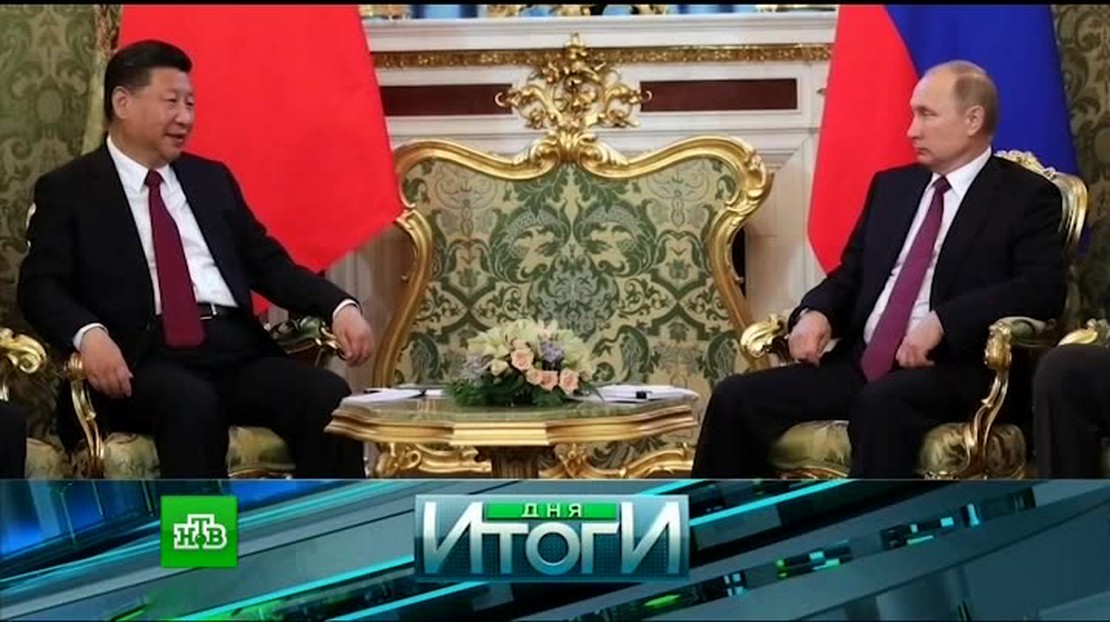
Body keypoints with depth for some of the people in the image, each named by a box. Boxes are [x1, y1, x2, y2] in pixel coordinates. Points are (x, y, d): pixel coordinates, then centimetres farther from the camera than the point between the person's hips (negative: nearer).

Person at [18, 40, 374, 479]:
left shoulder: (212, 178, 24)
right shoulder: (68, 189, 10)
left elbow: (268, 263, 21)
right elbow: (40, 285, 0)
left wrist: (339, 307, 3)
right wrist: (88, 334, -22)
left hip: (236, 347, 5)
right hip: (147, 356, -4)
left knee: (329, 397, -24)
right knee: (193, 404, -38)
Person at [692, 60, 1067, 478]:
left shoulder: (1027, 197, 3)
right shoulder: (891, 186, 21)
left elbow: (1043, 288, -12)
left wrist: (942, 321, -24)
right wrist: (815, 313, -1)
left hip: (948, 370, -6)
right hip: (860, 363, 6)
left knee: (882, 403, -39)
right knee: (736, 397, -13)